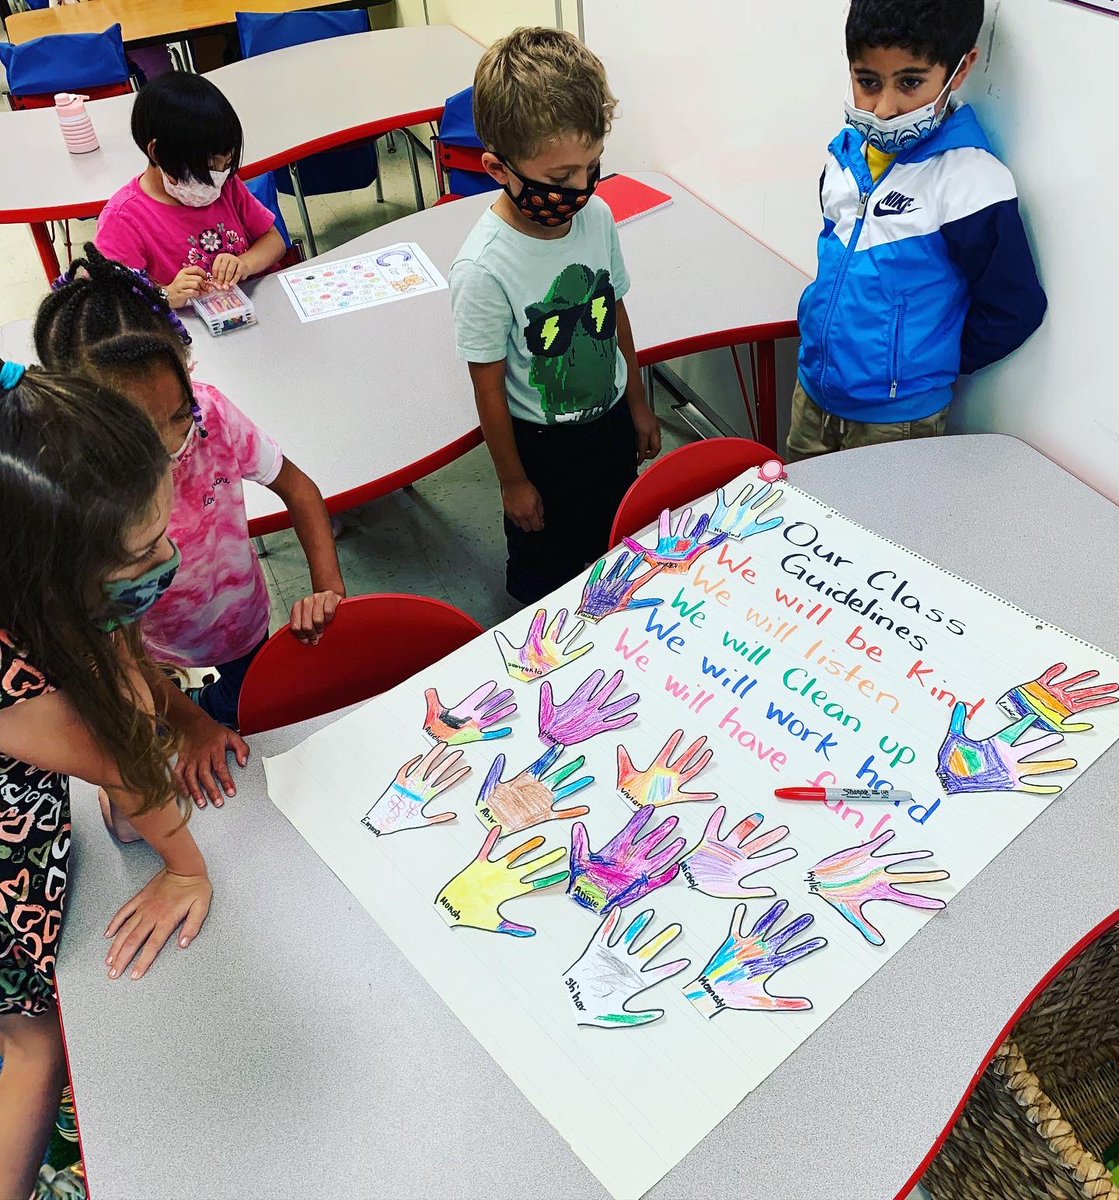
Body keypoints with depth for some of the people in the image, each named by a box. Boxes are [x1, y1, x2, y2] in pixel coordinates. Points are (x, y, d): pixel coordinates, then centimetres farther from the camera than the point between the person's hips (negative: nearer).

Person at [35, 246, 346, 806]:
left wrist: (329, 588, -21)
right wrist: (193, 725, -15)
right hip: (164, 669, -2)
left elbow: (296, 487, -10)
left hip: (249, 628, 3)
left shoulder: (209, 410, -29)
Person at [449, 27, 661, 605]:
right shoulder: (485, 268, -29)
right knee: (546, 563, 18)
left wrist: (638, 404, 13)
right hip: (542, 443, -5)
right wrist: (513, 481, -9)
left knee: (614, 538, 26)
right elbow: (489, 384, -19)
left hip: (612, 417, 5)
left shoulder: (597, 215, -12)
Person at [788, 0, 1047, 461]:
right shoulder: (847, 150, -1)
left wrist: (937, 364, -4)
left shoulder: (969, 181, -21)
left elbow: (1014, 309, -14)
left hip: (896, 418, -6)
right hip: (813, 391, 7)